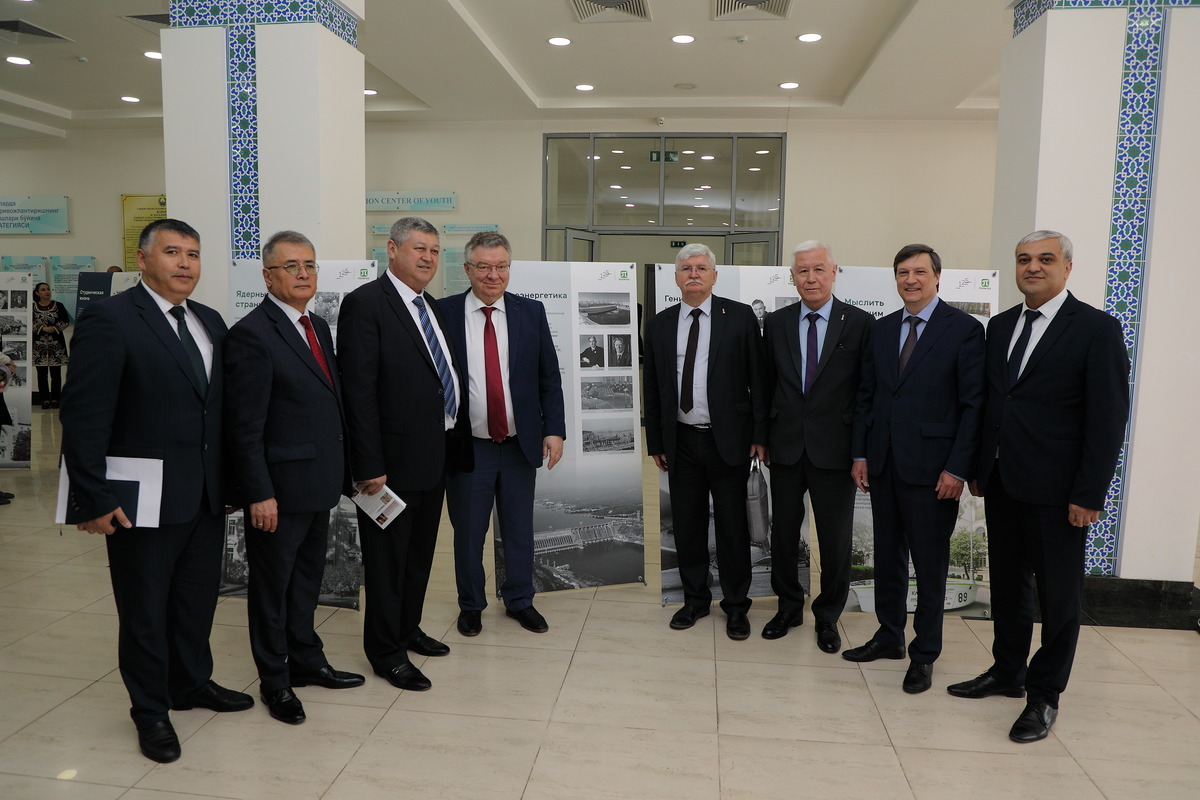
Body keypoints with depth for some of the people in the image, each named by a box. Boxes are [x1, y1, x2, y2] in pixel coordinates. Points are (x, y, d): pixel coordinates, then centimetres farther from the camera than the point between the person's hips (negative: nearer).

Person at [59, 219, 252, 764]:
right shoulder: (108, 319, -12)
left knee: (198, 598, 20)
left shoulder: (210, 322, 8)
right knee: (145, 610, 11)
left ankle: (192, 683, 41)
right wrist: (94, 498, -17)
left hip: (207, 495, 6)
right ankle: (151, 710, 30)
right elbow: (83, 414, -16)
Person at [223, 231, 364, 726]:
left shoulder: (318, 327, 11)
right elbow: (244, 425, -17)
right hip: (279, 486, -8)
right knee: (272, 584, 9)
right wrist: (259, 493, -19)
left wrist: (342, 471, 11)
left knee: (307, 578, 20)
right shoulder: (251, 335, -15)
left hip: (320, 482, 8)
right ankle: (274, 681, 25)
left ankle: (305, 660, 37)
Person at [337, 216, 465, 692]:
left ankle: (408, 629, 38)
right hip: (394, 457, -8)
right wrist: (369, 465, -21)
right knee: (388, 558, 6)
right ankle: (386, 652, 21)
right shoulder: (365, 303, -13)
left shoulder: (431, 307, 13)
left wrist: (452, 445, 11)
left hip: (435, 455, 8)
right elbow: (358, 390, -18)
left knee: (420, 551, 20)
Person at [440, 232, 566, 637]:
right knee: (468, 531, 11)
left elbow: (550, 378, 4)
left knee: (519, 528, 14)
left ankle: (519, 600, 33)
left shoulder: (531, 313, 2)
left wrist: (554, 429, -4)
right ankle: (471, 604, 31)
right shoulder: (444, 313, -4)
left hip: (520, 444, 2)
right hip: (466, 446, -2)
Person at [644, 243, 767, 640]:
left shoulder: (740, 317, -2)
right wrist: (655, 442, 8)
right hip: (681, 441, 3)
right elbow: (652, 389, 10)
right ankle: (695, 599, 29)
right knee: (687, 526, 11)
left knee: (733, 528, 6)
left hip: (728, 440, -3)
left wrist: (760, 435, -7)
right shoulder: (659, 325, 7)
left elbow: (758, 380, -3)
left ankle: (736, 605, 23)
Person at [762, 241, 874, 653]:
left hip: (835, 448, -2)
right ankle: (789, 607, 33)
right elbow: (767, 383, 9)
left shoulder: (860, 323, -4)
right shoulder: (776, 322, 5)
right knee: (783, 532, 13)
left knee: (836, 539, 9)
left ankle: (827, 616, 28)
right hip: (786, 446, 3)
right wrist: (764, 436, 6)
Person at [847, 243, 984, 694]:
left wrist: (958, 469, -14)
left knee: (930, 564, 6)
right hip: (883, 464, 5)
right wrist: (860, 453, 6)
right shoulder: (882, 329, 10)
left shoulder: (964, 329, -6)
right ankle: (889, 637, 31)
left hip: (931, 468, -5)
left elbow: (973, 404, -9)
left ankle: (924, 655, 21)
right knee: (887, 556, 15)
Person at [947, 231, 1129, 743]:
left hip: (1057, 490, -6)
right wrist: (979, 469, 9)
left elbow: (1108, 418, -12)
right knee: (1007, 585, 17)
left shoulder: (1097, 329, -8)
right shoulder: (1000, 326, 10)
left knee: (1059, 597, 7)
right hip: (1002, 484, 6)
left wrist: (1089, 494, -15)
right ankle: (1007, 672, 33)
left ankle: (1045, 695, 22)